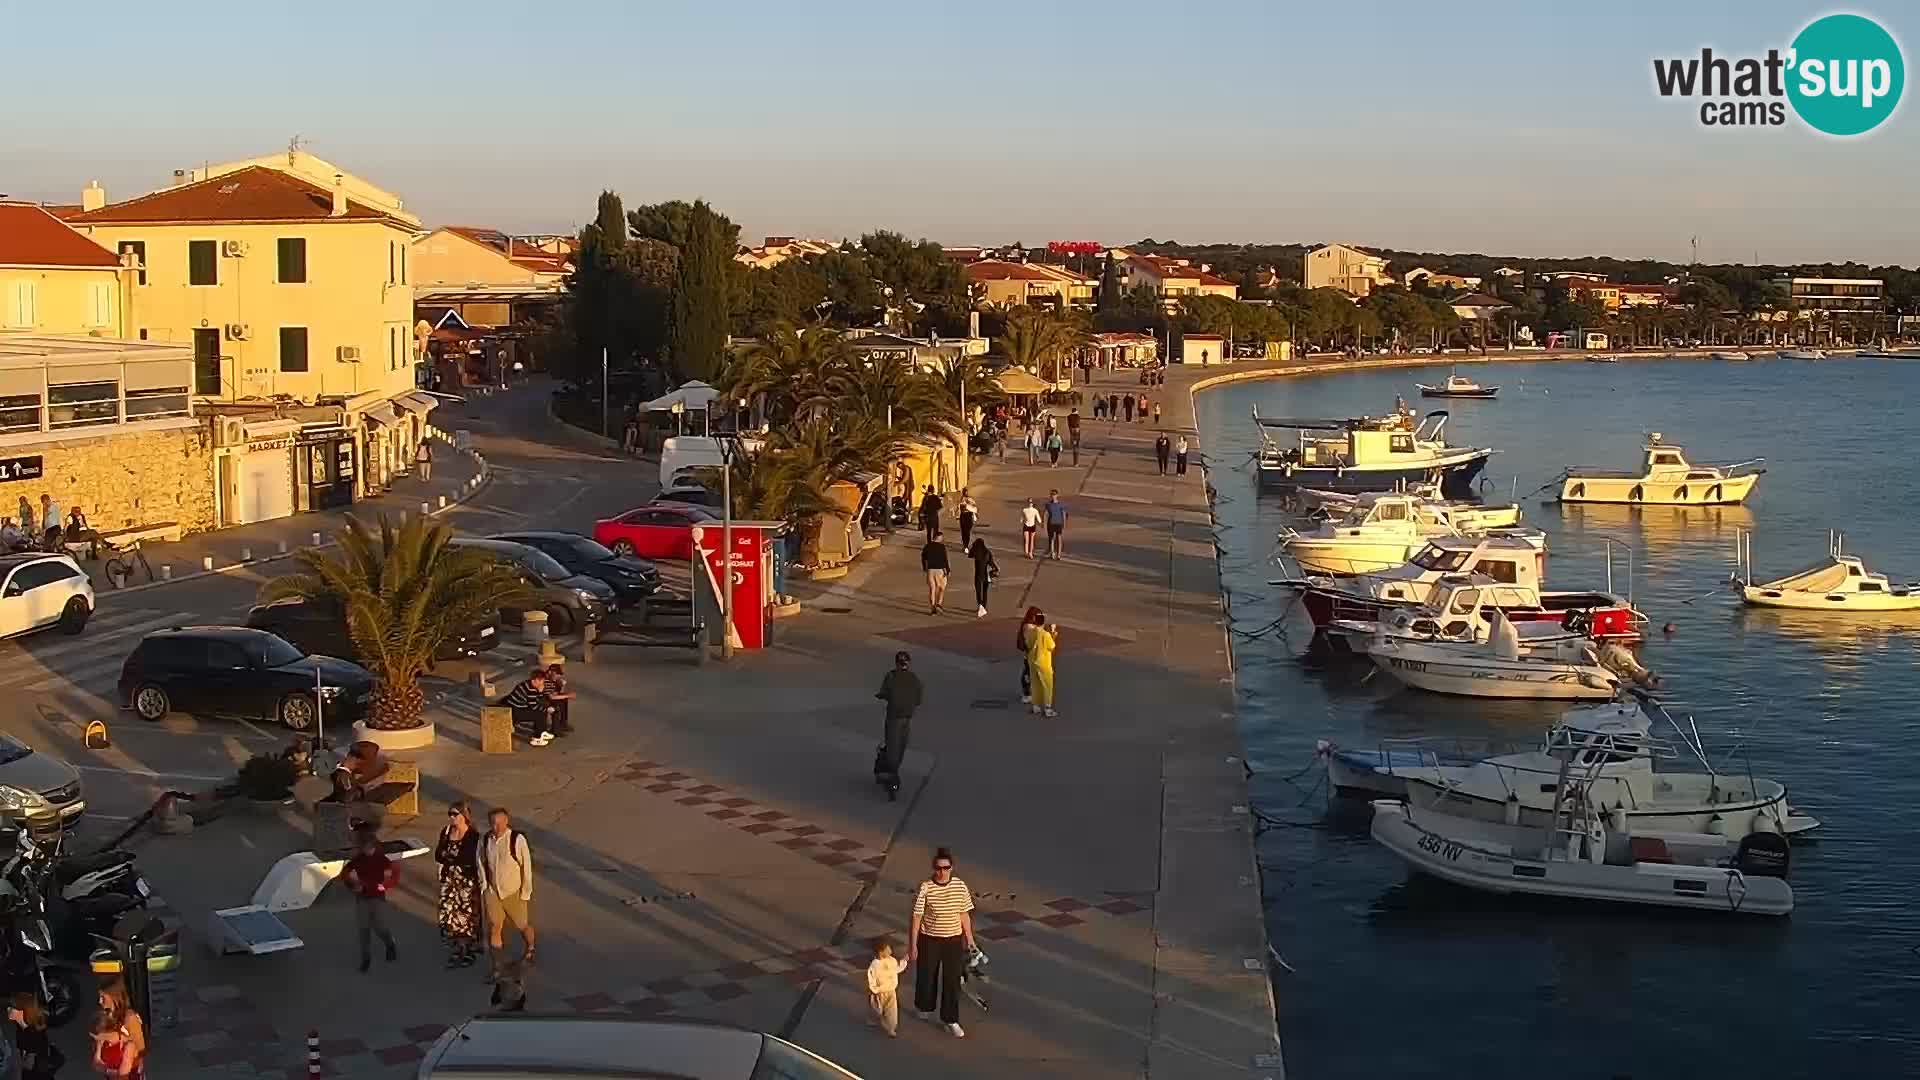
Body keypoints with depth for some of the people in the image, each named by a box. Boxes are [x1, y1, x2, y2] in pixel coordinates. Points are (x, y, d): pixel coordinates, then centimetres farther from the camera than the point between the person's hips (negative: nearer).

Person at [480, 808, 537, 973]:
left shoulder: (517, 839, -19)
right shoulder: (485, 840, -7)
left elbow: (527, 866, -12)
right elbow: (482, 864, 8)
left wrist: (525, 892, -10)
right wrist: (484, 886, 6)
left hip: (514, 892, -2)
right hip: (492, 891, 2)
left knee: (522, 925, 15)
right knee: (494, 928, -6)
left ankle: (529, 949, 45)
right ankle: (498, 965, 6)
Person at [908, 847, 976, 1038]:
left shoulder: (960, 886, -8)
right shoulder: (925, 888, -17)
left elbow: (964, 914, 4)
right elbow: (916, 917, -12)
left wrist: (969, 938, 9)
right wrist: (912, 945, -11)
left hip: (954, 940, 2)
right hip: (929, 940, -2)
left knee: (952, 981, 6)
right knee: (927, 975, 17)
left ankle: (951, 1021, 19)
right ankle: (924, 1007, 46)